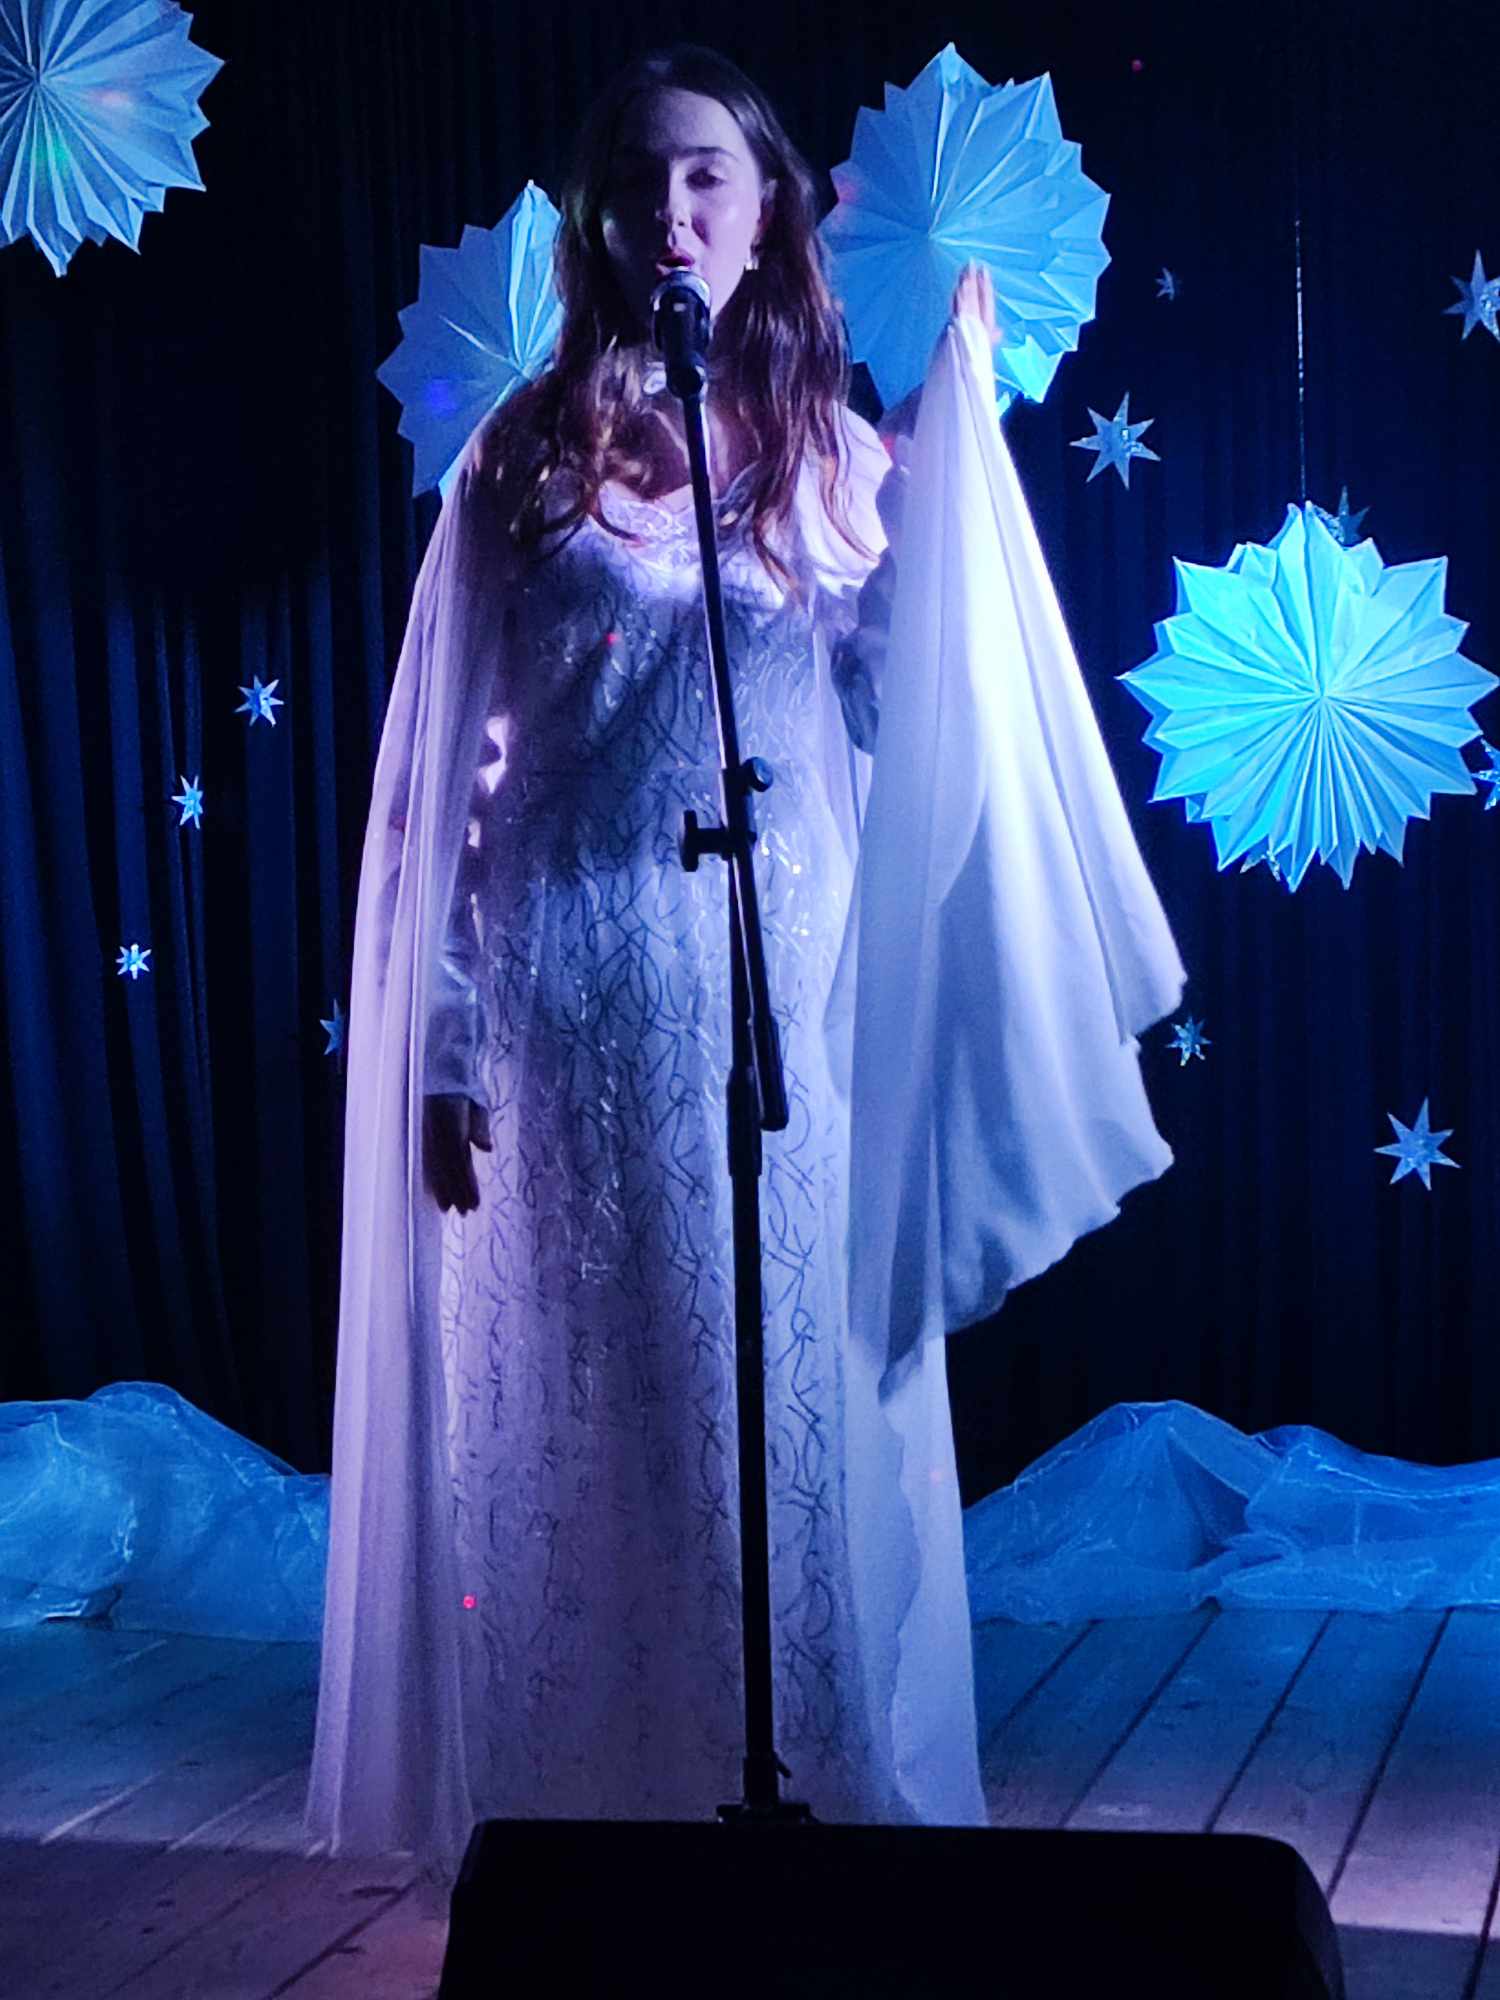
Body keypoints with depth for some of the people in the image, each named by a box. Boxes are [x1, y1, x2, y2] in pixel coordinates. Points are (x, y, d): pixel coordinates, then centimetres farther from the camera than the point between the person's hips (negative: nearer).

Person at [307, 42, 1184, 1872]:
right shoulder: (528, 456, 4)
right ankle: (592, 1801, 18)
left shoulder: (842, 456, 9)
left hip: (788, 1010, 2)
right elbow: (459, 767, 2)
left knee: (796, 1417, 6)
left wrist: (960, 420, -1)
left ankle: (812, 1791, 20)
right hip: (579, 1015, -1)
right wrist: (447, 1040, -3)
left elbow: (912, 724, -1)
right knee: (582, 1428, 5)